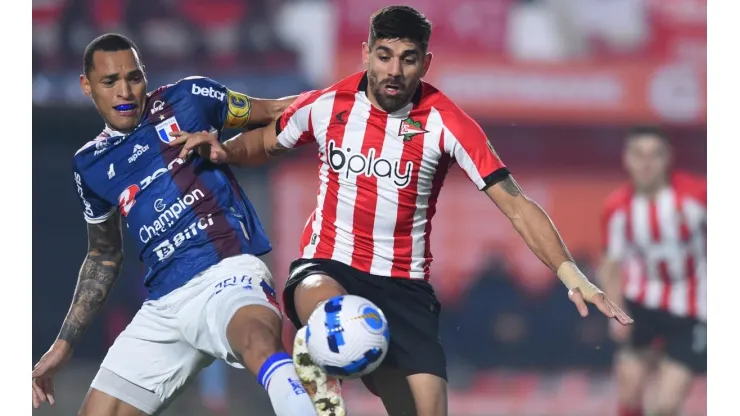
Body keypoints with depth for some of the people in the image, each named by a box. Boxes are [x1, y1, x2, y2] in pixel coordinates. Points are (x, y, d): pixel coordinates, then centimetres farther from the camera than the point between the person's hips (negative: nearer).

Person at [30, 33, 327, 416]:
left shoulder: (187, 99, 5)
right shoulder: (91, 164, 17)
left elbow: (273, 112, 15)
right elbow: (103, 257, 28)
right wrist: (63, 345, 25)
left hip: (227, 272, -6)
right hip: (163, 305, 6)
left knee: (257, 340, -39)